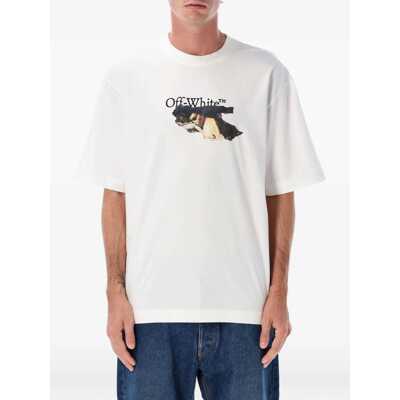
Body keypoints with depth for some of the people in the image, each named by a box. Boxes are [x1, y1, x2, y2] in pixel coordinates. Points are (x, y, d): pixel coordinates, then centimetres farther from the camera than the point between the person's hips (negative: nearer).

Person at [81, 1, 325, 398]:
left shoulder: (266, 74, 2)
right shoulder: (126, 77, 3)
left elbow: (280, 192, 5)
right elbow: (115, 193, 4)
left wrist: (278, 291, 0)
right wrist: (115, 292, -1)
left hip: (243, 307, 0)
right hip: (150, 307, 0)